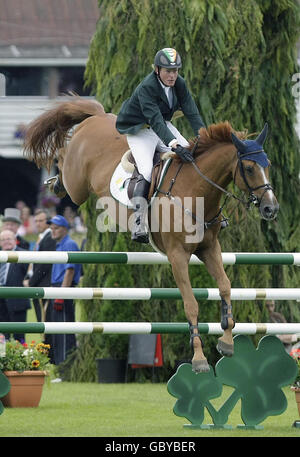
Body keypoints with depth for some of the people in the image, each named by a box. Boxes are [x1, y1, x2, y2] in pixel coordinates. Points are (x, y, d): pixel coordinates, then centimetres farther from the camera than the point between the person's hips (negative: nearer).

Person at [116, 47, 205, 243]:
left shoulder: (179, 84, -9)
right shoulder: (146, 88, -30)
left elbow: (191, 112, -13)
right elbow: (156, 121, -40)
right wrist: (175, 145, -52)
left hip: (164, 126, 7)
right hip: (140, 131, -7)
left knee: (192, 156, -7)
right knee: (146, 172, -25)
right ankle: (139, 227, -29)